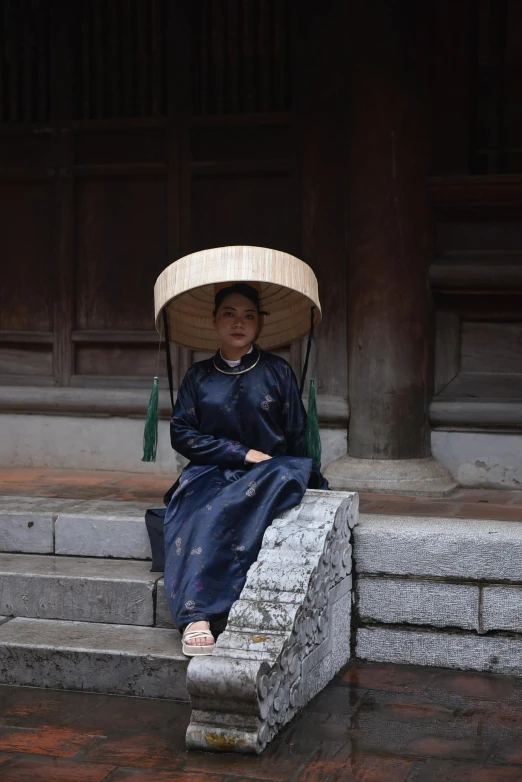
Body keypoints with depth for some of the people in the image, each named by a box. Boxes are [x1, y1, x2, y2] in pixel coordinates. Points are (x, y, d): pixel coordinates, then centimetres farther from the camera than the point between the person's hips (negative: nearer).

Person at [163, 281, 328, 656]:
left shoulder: (278, 371, 10)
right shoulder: (199, 376, 13)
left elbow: (297, 440, 10)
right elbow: (181, 434, 4)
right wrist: (243, 453, -6)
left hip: (267, 473, 0)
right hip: (211, 473, 1)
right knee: (197, 514, -34)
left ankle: (197, 612, -35)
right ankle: (197, 617, -47)